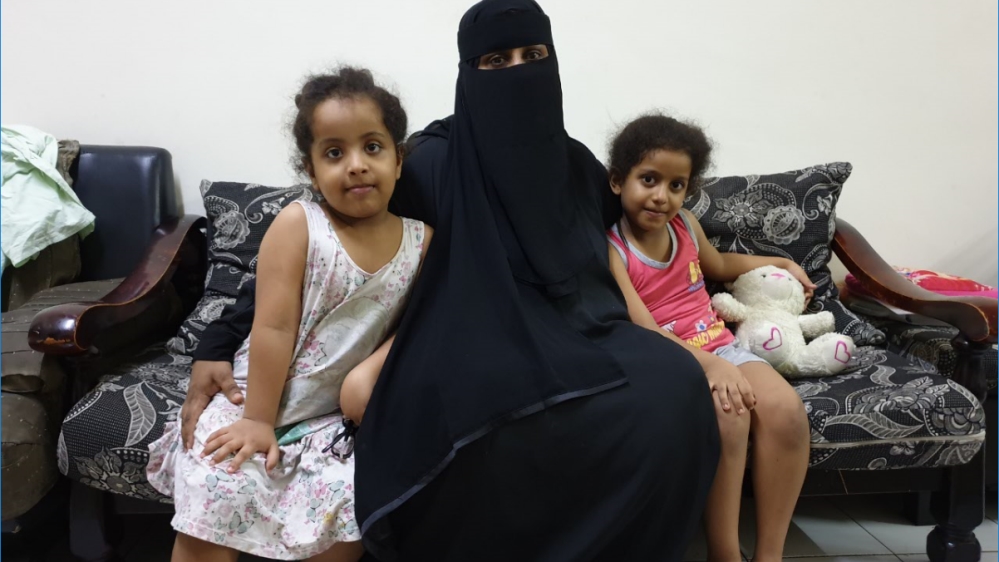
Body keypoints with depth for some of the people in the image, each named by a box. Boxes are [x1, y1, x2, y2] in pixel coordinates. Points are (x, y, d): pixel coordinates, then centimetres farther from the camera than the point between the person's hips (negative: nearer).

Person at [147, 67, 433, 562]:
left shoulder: (421, 240, -4)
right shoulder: (297, 224, -13)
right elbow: (274, 328, -15)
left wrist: (373, 372, -15)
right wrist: (257, 419, -13)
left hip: (334, 417, 2)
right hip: (257, 399, -2)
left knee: (351, 511, -16)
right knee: (213, 492, -15)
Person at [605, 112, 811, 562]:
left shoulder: (685, 224, 8)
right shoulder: (610, 250, -13)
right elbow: (643, 330, -23)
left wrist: (782, 264, 33)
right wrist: (708, 365, -35)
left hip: (718, 345, 6)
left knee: (787, 411, -21)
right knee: (728, 415, -34)